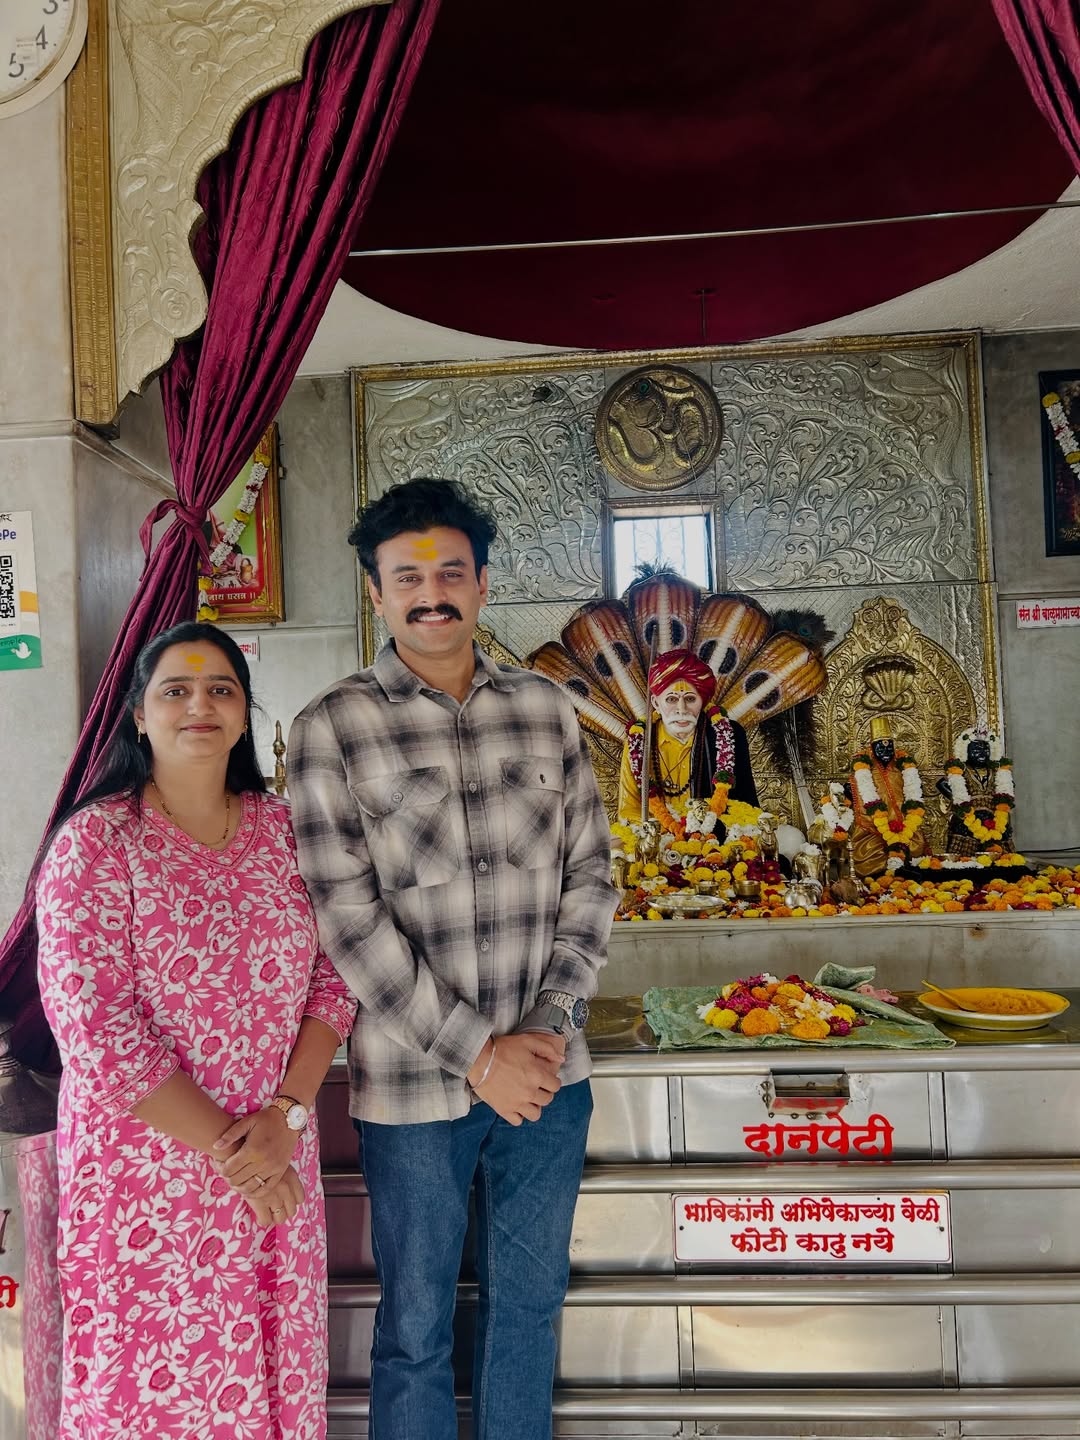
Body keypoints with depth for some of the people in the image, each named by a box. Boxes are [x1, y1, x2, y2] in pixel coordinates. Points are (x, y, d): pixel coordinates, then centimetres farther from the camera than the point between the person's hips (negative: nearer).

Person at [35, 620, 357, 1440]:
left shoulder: (283, 828, 2)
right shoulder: (97, 842, -11)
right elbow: (97, 1030, -16)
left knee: (278, 1371, 16)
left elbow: (333, 978, 2)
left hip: (279, 1160, 4)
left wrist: (287, 1112, -10)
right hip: (146, 1170, -3)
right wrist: (224, 1146, -13)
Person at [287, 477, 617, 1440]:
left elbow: (591, 874, 5)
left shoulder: (547, 711, 3)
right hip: (414, 1086, -3)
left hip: (548, 1069, 4)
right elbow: (348, 918, -13)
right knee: (417, 1326, 15)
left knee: (531, 1302, 21)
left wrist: (551, 1021, -6)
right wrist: (475, 1053, -13)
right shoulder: (332, 729, -8)